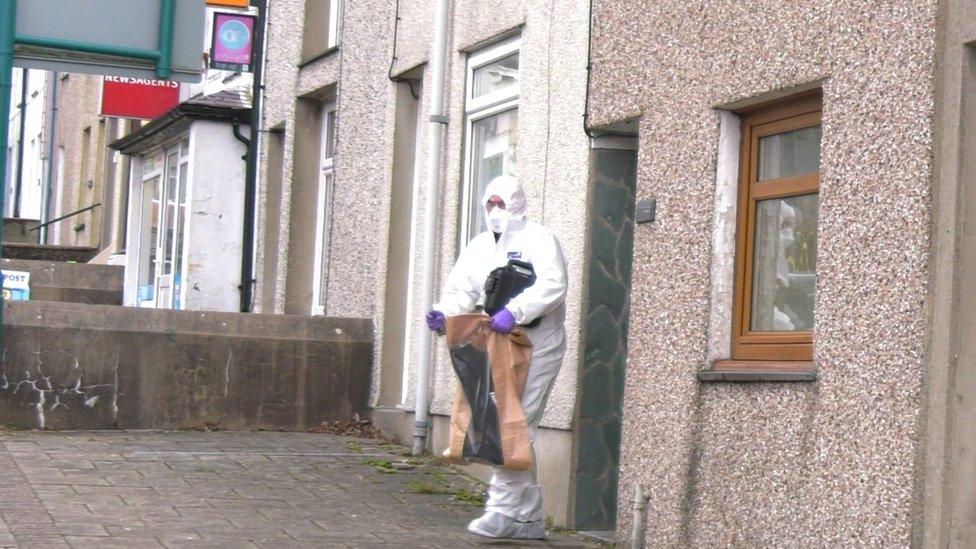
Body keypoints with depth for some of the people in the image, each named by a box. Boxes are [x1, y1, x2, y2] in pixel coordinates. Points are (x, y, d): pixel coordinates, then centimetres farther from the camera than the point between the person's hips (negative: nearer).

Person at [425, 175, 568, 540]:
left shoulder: (539, 239, -5)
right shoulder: (478, 247, 16)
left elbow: (552, 286, -21)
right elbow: (461, 291, 8)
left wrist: (514, 311, -35)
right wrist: (444, 314, -15)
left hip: (536, 348, -7)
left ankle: (503, 509, -13)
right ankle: (529, 517, 17)